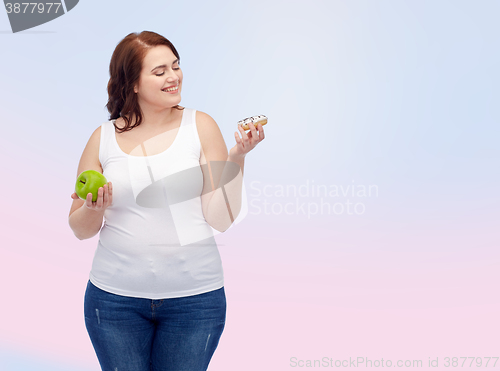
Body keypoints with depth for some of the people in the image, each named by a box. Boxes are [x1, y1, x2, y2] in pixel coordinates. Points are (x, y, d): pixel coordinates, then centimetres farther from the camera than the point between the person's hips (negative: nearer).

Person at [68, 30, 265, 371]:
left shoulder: (201, 126, -2)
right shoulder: (104, 138, 2)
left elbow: (221, 219, -6)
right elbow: (81, 229, 8)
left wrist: (237, 157, -16)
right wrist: (94, 209, -12)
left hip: (194, 298, -1)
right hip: (116, 296, 1)